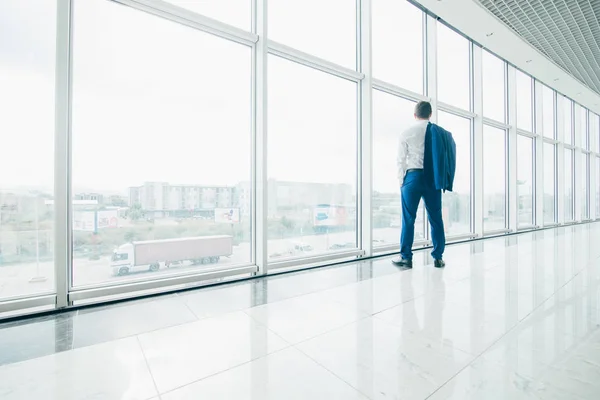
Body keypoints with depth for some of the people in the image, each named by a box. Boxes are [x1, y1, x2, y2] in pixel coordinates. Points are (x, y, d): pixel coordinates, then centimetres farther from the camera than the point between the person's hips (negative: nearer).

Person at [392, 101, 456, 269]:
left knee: (408, 218, 1)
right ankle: (438, 258, 15)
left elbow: (401, 160, 0)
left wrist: (401, 181, 8)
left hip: (413, 177, -3)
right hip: (433, 179, 3)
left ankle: (406, 257, 5)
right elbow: (446, 157, 5)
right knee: (436, 219, 8)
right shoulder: (441, 132, 9)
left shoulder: (407, 133, 2)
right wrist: (443, 180, 10)